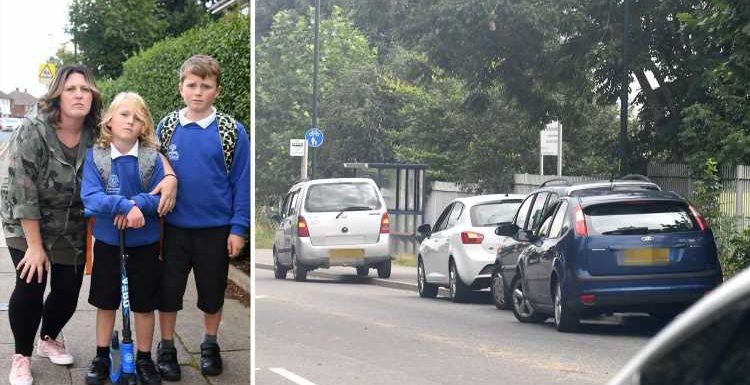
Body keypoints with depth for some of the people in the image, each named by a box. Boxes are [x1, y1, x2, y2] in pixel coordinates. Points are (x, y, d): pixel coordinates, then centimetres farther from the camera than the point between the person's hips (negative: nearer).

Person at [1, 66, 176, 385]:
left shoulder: (98, 134, -13)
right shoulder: (32, 133, -23)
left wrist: (170, 176, -28)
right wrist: (34, 245, -22)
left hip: (73, 231, 4)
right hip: (28, 226, -4)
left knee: (68, 291, 5)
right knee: (30, 287, -13)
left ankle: (49, 339, 36)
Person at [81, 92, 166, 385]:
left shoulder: (151, 157, -9)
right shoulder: (95, 156, -10)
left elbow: (161, 196, -9)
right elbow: (89, 197, -19)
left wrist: (138, 203, -27)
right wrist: (126, 204, -30)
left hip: (144, 243, 0)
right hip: (107, 241, 0)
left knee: (144, 303, 11)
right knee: (106, 302, 14)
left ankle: (144, 359, 26)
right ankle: (102, 358, 28)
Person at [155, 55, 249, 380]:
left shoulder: (232, 131, -8)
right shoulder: (166, 127, -2)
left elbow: (242, 181, -6)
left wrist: (238, 228, -9)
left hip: (216, 229, -1)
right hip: (173, 227, 1)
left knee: (212, 292, 14)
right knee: (168, 291, 10)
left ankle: (209, 345, 34)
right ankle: (166, 348, 27)